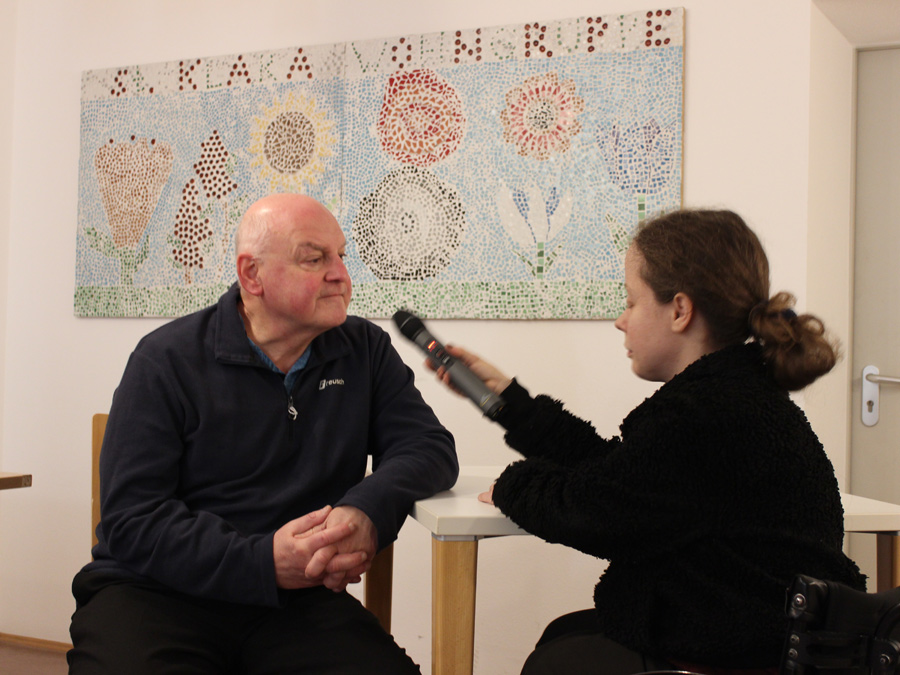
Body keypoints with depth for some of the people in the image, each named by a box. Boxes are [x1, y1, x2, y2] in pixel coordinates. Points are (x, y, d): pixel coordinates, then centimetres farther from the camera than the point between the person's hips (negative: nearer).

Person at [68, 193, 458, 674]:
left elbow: (427, 445, 3)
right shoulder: (166, 361, -3)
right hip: (157, 594, -2)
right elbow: (131, 520, -9)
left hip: (298, 599, 3)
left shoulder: (365, 350, 9)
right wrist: (264, 562, -23)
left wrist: (369, 509, -20)